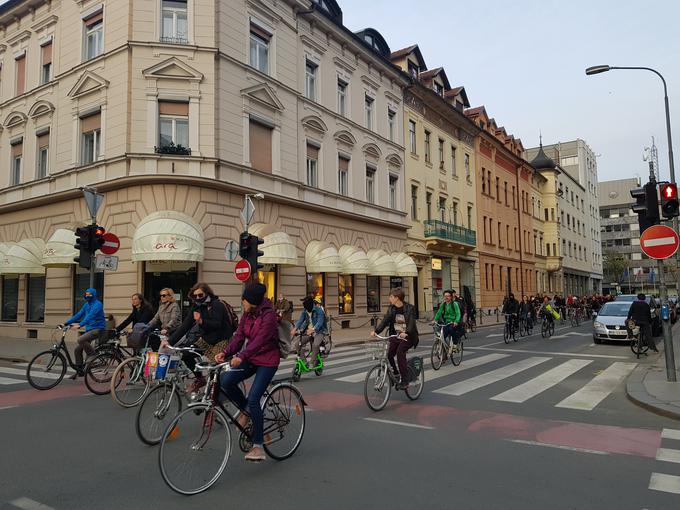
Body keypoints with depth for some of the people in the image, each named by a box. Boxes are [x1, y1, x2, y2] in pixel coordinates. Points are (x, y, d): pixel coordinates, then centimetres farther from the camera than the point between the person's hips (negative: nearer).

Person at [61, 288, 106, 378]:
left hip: (97, 329, -8)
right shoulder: (86, 305, 13)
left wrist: (80, 325, -37)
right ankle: (79, 371, 15)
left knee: (81, 340, -29)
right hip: (89, 329, 8)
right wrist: (65, 323, 2)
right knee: (78, 350, 4)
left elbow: (90, 316, -25)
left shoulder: (97, 304, -12)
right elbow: (78, 315, 11)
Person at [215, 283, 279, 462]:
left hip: (267, 361, -7)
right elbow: (239, 336, -1)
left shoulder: (268, 314, -19)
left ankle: (258, 446, 0)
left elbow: (260, 340, -30)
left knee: (253, 400, -14)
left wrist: (241, 356, -43)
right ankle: (245, 411, 11)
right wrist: (225, 352, -17)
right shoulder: (247, 313, 5)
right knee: (225, 381, -16)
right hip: (250, 358, 7)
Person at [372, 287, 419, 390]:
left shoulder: (409, 308, -10)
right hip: (395, 336, 5)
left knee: (400, 351, -28)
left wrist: (406, 333, -41)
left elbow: (411, 323, -22)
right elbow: (385, 320, -3)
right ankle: (395, 375, 12)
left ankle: (404, 381, -21)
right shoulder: (391, 308, 5)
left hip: (407, 337, -5)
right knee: (388, 354, -13)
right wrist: (376, 331, -19)